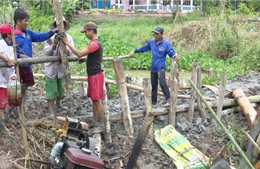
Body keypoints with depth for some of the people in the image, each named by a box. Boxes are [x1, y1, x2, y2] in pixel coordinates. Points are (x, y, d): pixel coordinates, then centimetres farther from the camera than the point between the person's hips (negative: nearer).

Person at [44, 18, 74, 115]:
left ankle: (58, 104, 46)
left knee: (61, 90, 18)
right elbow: (47, 53, -15)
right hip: (51, 69, -2)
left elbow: (69, 53, -16)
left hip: (62, 68, 3)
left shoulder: (68, 38, -4)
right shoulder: (49, 37, -9)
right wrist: (54, 45, -31)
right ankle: (51, 113, 10)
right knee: (51, 92, 1)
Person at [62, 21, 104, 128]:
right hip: (93, 75, 10)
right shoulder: (97, 43, 13)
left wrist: (68, 43, -20)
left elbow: (79, 54, -27)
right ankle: (95, 121, 21)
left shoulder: (94, 44, -20)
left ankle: (101, 123, 4)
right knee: (94, 99, 14)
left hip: (95, 75, -10)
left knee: (97, 100, -3)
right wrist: (85, 59, 21)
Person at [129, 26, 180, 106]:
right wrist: (134, 51, 18)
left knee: (162, 83, -23)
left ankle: (168, 100, -21)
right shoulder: (151, 42, 4)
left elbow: (171, 52, -14)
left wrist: (175, 55, -36)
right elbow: (144, 48, 18)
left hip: (161, 67, -6)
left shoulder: (166, 44, -9)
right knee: (153, 85, 15)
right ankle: (153, 101, 28)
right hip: (153, 68, 6)